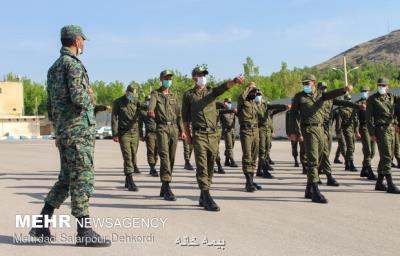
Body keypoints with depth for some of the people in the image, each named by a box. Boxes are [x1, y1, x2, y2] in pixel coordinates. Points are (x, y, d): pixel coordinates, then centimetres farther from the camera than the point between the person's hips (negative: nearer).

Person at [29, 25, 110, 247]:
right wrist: (90, 96, -2)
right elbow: (79, 98, -24)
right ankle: (84, 232, 1)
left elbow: (50, 105, 21)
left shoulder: (53, 68, 17)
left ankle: (41, 225, 15)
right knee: (82, 179, -4)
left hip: (62, 132, 9)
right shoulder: (73, 64, -12)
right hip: (79, 130, -9)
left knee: (66, 179, 15)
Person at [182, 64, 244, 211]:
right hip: (199, 135, -3)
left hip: (213, 134, 4)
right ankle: (207, 199, -13)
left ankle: (203, 198, 19)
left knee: (210, 167, 8)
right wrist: (188, 135, 4)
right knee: (202, 167, -10)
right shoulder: (188, 95, 6)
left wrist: (235, 81, -32)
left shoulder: (211, 91, 10)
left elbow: (225, 86, -11)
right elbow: (185, 117, 9)